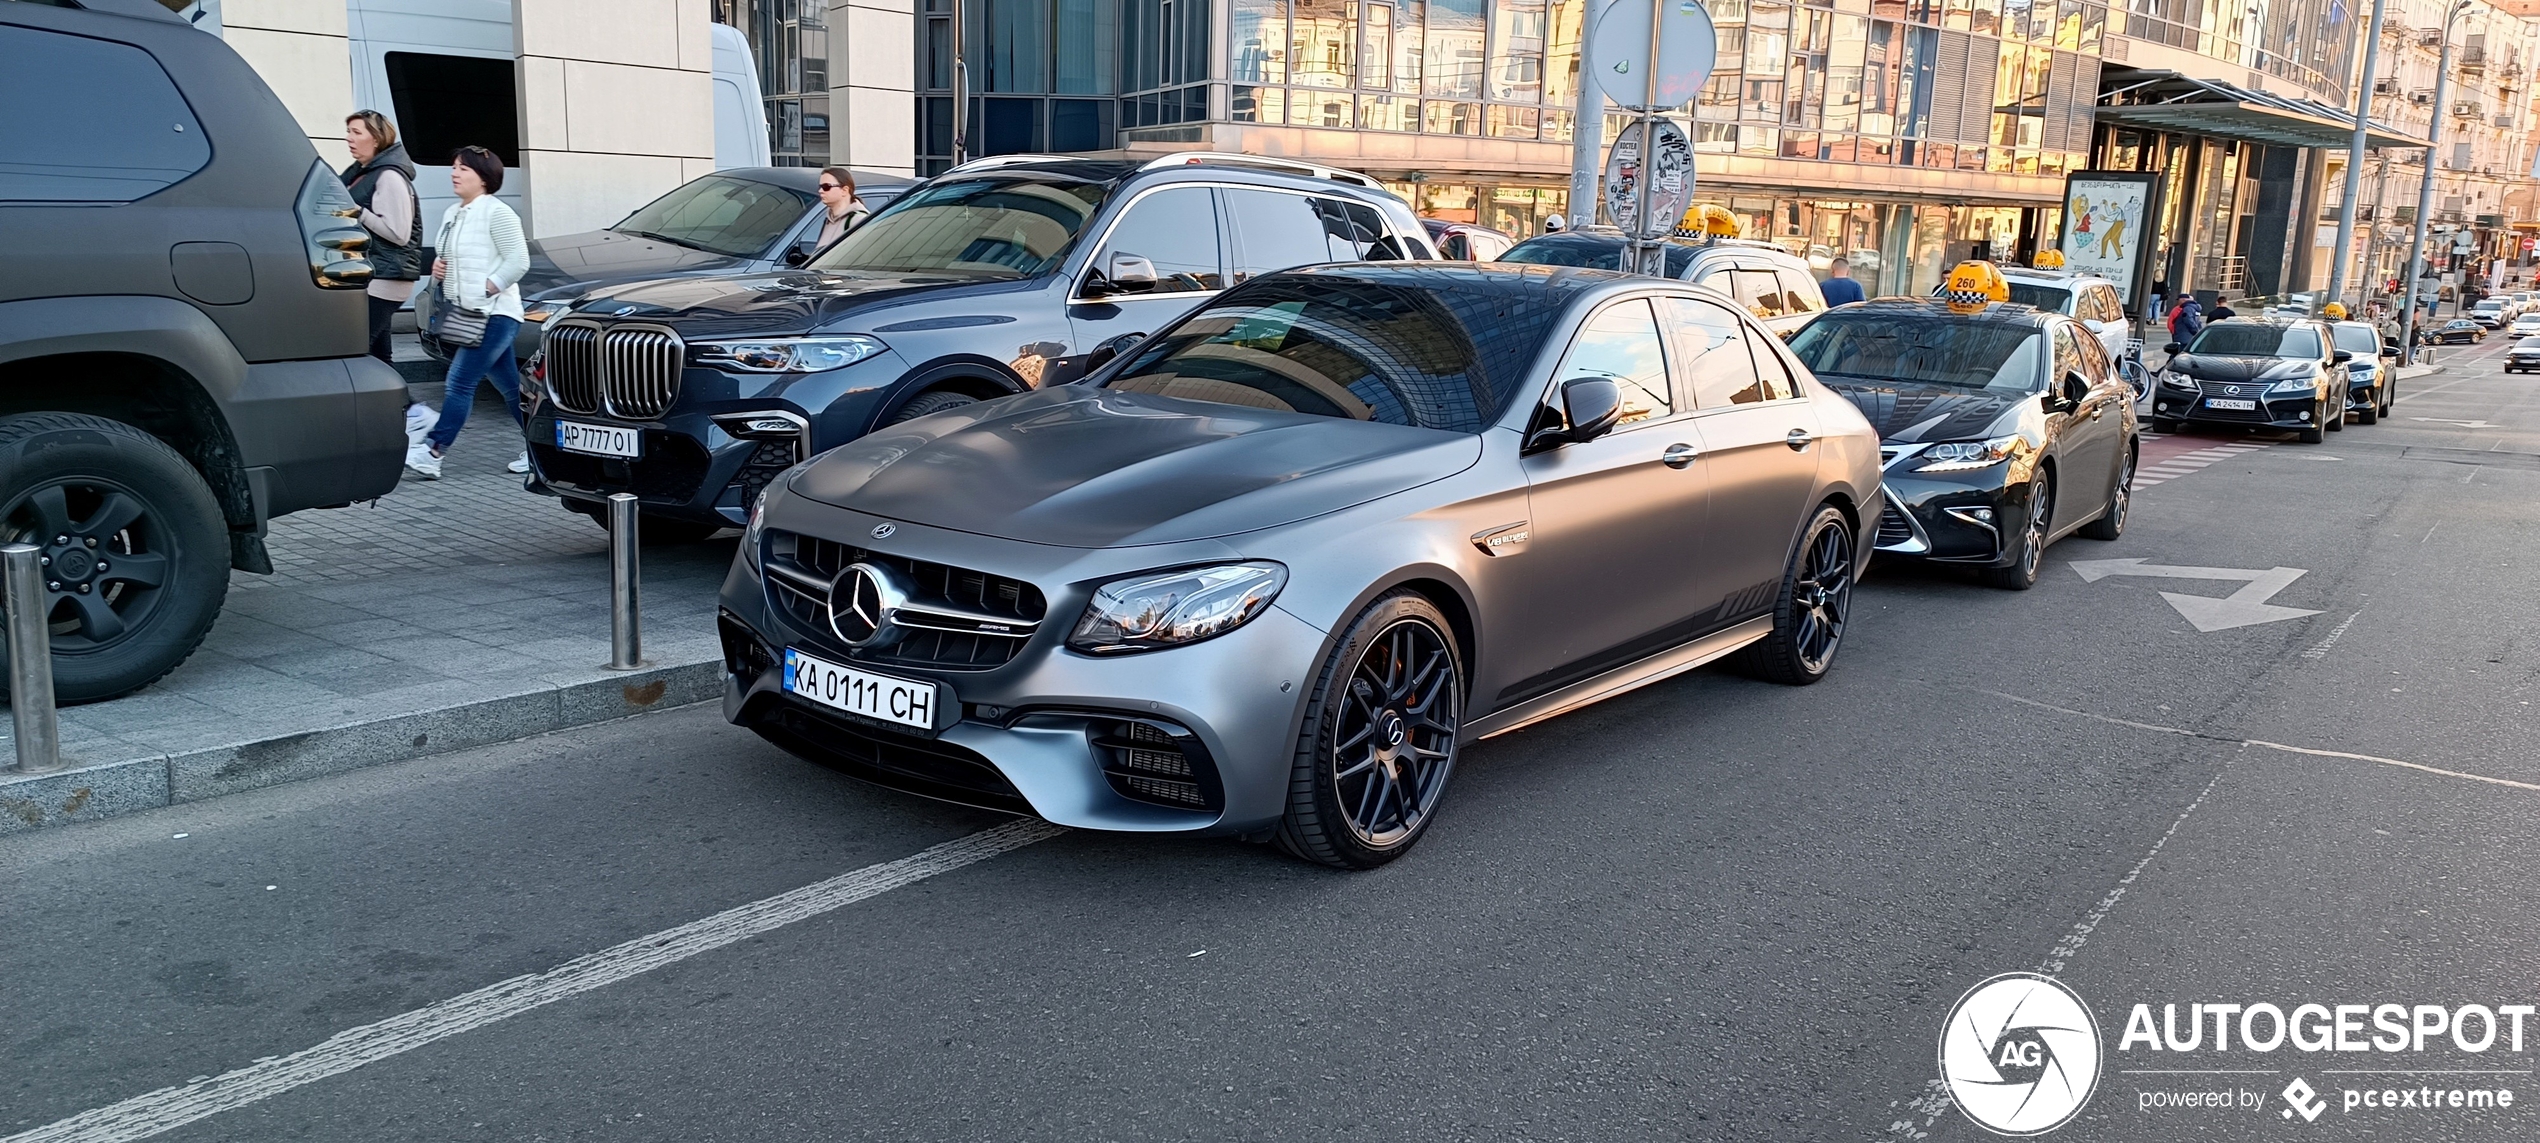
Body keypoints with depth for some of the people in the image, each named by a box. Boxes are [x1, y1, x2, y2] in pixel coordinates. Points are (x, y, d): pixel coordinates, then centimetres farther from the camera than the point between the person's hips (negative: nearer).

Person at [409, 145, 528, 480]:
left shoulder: (496, 213, -9)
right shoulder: (452, 214, 17)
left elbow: (518, 261, -15)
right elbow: (447, 257, 28)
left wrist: (486, 289, -19)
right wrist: (438, 269, 6)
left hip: (494, 314, -9)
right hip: (465, 313, 9)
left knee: (459, 382, -13)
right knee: (509, 386, 12)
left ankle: (432, 453, -14)